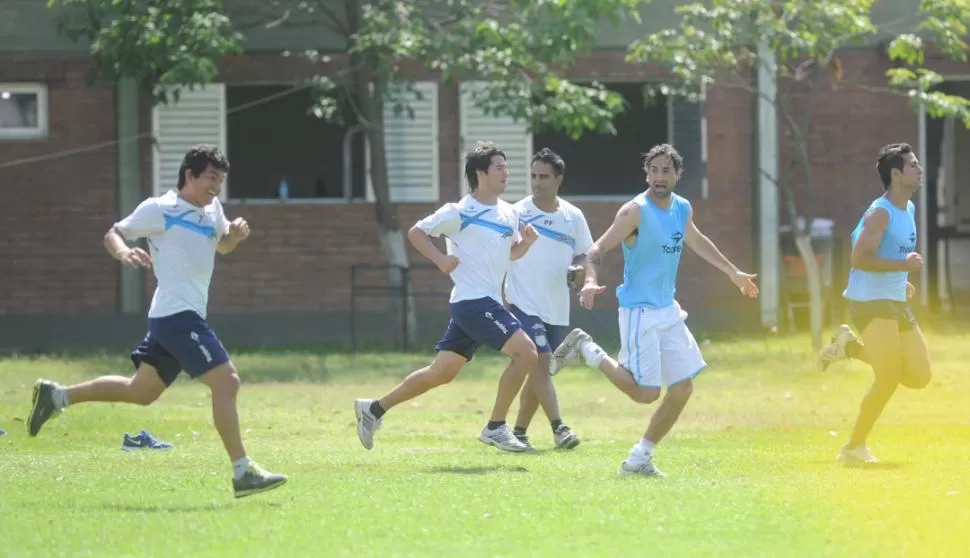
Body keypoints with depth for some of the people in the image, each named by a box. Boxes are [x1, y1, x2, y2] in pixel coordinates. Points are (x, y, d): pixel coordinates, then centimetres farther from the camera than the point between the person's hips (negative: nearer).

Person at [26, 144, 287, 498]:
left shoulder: (211, 208, 14)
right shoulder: (159, 210, -8)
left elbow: (221, 246, 30)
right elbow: (113, 235, -1)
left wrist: (235, 234, 7)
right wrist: (124, 253, -24)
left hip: (186, 316, 10)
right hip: (177, 314, -10)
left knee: (141, 391, 16)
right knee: (225, 380, -16)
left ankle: (56, 396, 26)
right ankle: (242, 472, -15)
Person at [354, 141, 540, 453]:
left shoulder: (509, 213, 12)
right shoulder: (460, 213, -9)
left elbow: (511, 253, 25)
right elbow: (416, 232, -2)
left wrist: (526, 241, 3)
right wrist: (441, 259, -15)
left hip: (489, 302, 8)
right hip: (473, 301, -8)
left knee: (441, 373, 11)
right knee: (525, 352, -17)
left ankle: (374, 409, 21)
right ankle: (495, 427, -10)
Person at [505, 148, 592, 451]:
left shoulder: (573, 216, 4)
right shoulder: (517, 213, -6)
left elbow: (583, 254, 15)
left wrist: (576, 269, -8)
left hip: (557, 308, 5)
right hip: (524, 304, -5)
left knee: (538, 373, 10)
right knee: (540, 363, -18)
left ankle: (519, 432, 21)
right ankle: (558, 427, -20)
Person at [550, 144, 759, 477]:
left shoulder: (682, 209, 8)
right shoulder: (636, 211, -15)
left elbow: (696, 241, 28)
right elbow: (599, 248, -19)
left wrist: (732, 272, 37)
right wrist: (591, 280, -38)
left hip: (668, 311, 8)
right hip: (639, 311, -8)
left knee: (682, 390, 3)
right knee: (646, 393, -11)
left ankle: (640, 458, 13)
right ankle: (587, 349, 8)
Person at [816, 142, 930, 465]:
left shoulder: (909, 210, 13)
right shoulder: (881, 213, -15)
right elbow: (859, 258, -24)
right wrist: (903, 265, -24)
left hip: (895, 302, 9)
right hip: (871, 303, -9)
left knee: (919, 376, 5)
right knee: (889, 379, -12)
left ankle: (851, 347, 18)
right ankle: (854, 448, 1)